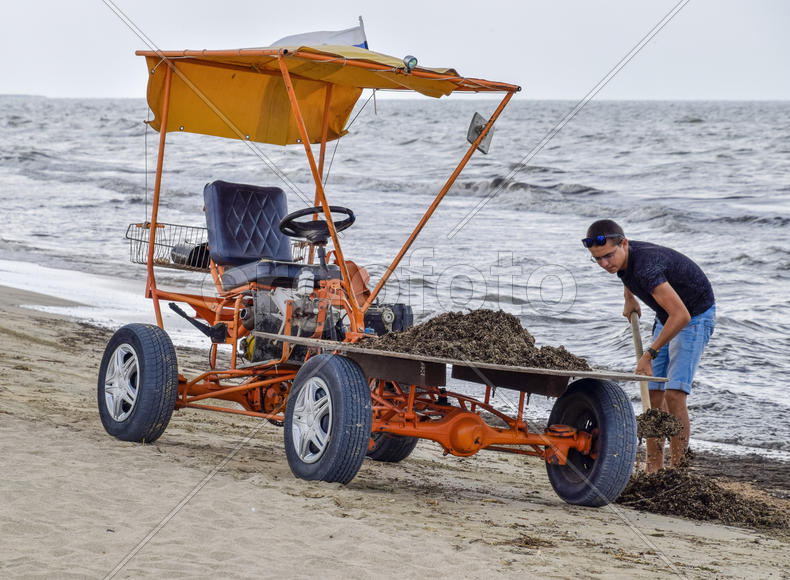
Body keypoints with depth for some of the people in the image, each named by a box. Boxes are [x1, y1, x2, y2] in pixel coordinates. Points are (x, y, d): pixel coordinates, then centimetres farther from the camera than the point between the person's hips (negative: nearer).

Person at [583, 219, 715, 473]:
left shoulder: (646, 267, -37)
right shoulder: (622, 256, -10)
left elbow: (681, 316, -41)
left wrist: (650, 354, -35)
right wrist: (629, 298, 21)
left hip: (696, 316, -9)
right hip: (667, 316, 9)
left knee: (674, 393, -19)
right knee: (653, 394, 3)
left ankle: (676, 472, -15)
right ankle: (653, 470, 7)